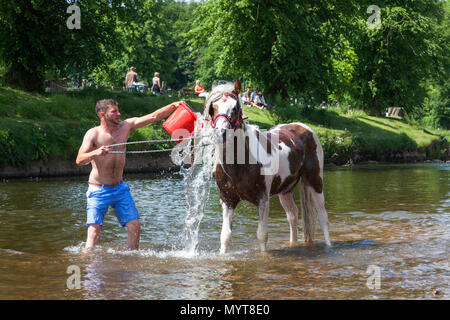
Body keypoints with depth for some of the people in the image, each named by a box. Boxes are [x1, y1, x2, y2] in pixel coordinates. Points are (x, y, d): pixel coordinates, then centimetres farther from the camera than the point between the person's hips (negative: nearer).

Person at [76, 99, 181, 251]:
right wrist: (95, 153, -44)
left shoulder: (125, 126, 1)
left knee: (134, 227, -2)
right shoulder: (93, 134, -13)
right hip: (99, 191, -5)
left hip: (120, 188, 5)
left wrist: (174, 106, -10)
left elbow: (154, 117, 1)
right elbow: (79, 160, -24)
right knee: (94, 231, -13)